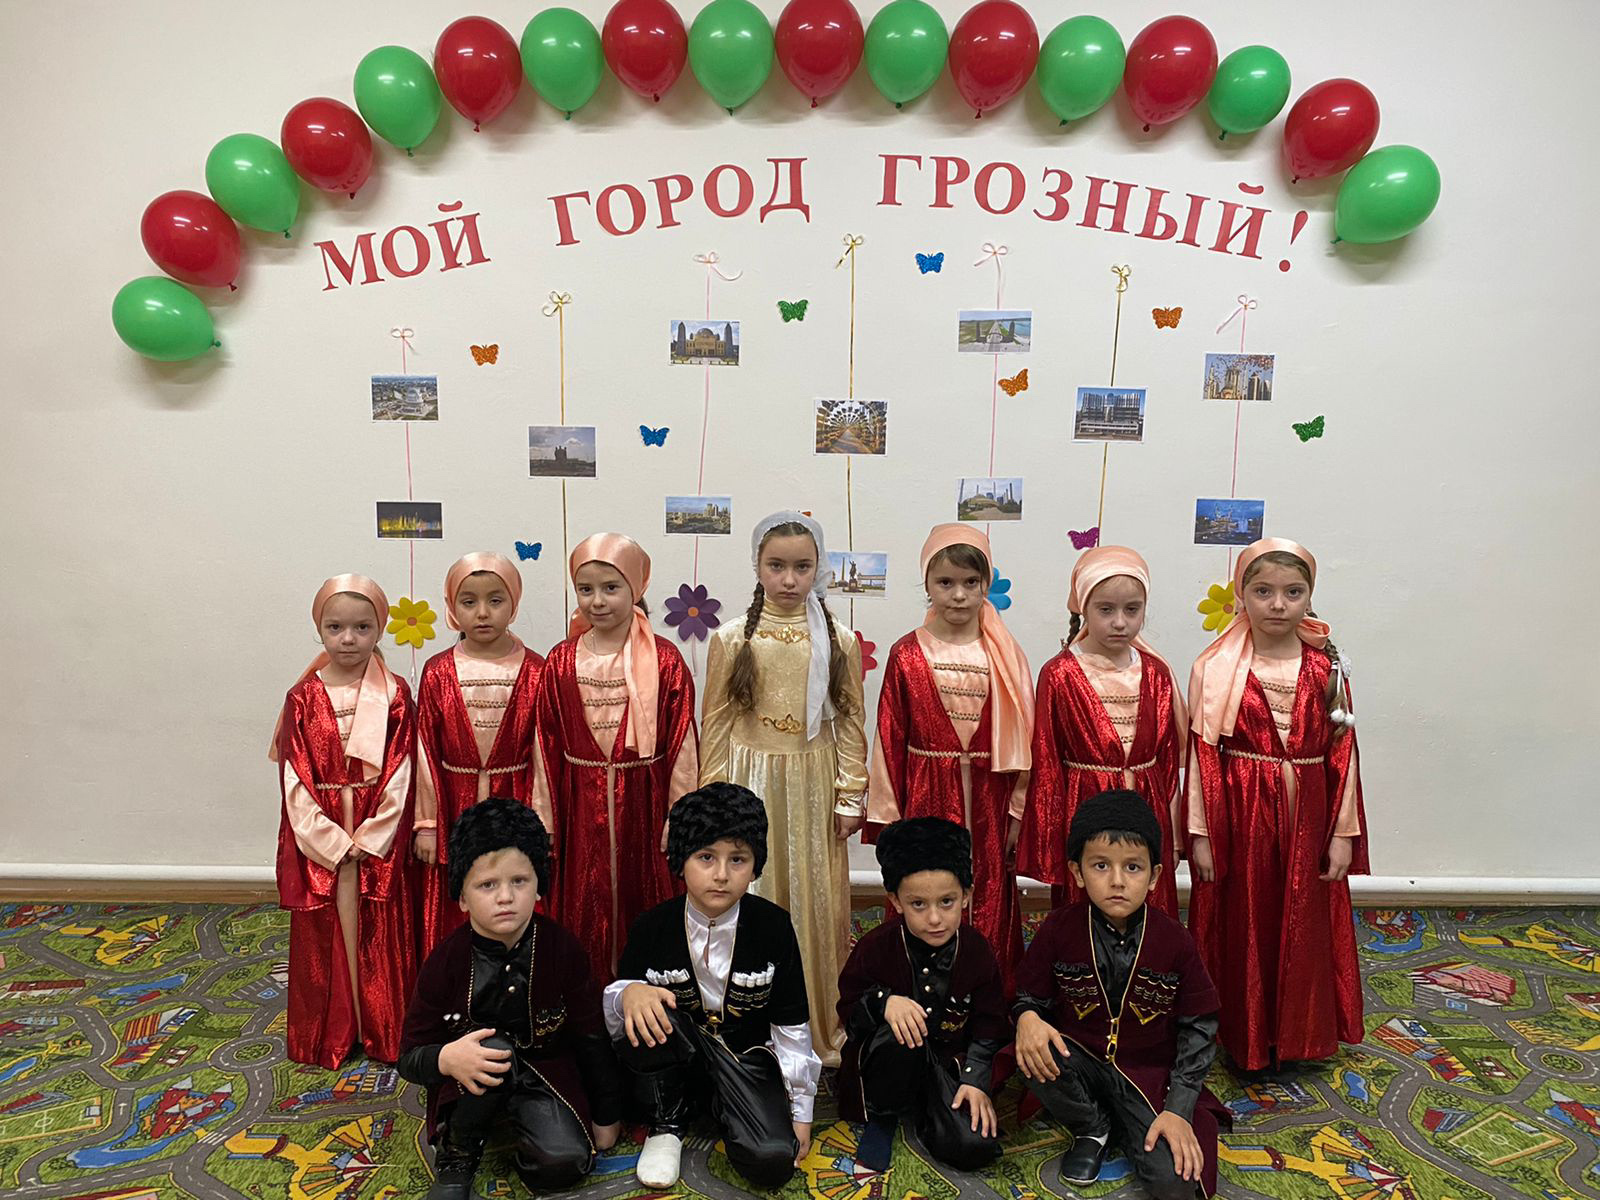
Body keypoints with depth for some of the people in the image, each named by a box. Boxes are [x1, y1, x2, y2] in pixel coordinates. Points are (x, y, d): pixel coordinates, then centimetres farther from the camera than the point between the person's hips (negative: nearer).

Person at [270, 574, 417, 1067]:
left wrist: (372, 838, -12)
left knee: (379, 933, 7)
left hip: (379, 837, -1)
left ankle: (383, 1031, 21)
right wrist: (330, 842, -10)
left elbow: (399, 774, -6)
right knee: (323, 935, 10)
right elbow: (294, 778, -3)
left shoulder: (395, 695, -3)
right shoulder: (303, 697, -1)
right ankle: (330, 1032, 25)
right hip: (320, 838, 1)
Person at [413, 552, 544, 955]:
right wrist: (426, 824, 0)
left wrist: (539, 824, -4)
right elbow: (425, 751, 1)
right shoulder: (437, 672, -1)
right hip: (455, 809, 1)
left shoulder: (534, 670, -4)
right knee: (454, 915, 10)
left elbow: (542, 752, -3)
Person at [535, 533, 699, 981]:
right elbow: (548, 747, 5)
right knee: (584, 918, 10)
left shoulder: (665, 662, -6)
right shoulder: (560, 663, 1)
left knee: (641, 905, 9)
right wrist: (546, 823, 5)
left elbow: (682, 745, -4)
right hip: (581, 809, 2)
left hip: (642, 806, -2)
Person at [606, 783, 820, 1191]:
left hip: (745, 1059, -1)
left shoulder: (773, 926, -12)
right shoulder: (652, 927, -13)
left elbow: (791, 1024, -4)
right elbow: (610, 1015, -7)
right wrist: (628, 995, -31)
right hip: (673, 1063, 1)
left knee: (773, 1161, -25)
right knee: (644, 1021, -30)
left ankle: (716, 1104, 6)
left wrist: (801, 1111, -1)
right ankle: (667, 1122, -4)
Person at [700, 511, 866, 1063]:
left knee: (817, 906, 8)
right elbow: (715, 721, 0)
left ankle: (819, 1026, 28)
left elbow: (852, 720, 1)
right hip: (750, 781, 0)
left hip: (813, 787, 1)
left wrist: (851, 794, -2)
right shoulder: (732, 639, -3)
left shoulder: (839, 641, -1)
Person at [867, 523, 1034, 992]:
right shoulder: (907, 655, -3)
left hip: (987, 805, 1)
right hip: (927, 802, -1)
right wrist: (886, 818, -1)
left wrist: (1018, 813, 2)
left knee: (990, 916, 10)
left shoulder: (1005, 657, 0)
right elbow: (890, 741, -1)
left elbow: (1020, 742, 3)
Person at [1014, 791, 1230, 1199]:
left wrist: (1179, 1109, -10)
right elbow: (1031, 996, -1)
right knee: (1037, 1055, -32)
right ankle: (1091, 1128, 0)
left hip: (1150, 1073, -1)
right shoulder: (1058, 931, -12)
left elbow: (1198, 1027, -4)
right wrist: (1028, 1019, -26)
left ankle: (1127, 1126, 13)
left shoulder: (1175, 942, -11)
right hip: (1081, 1062, 1)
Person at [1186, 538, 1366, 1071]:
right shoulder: (1216, 668, -7)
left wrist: (1343, 833, 1)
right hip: (1240, 814, -2)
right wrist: (1201, 833, -8)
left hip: (1307, 817, 2)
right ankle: (1243, 1038, 28)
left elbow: (1342, 752, 3)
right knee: (1242, 929, 9)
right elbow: (1202, 752, -7)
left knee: (1304, 928, 14)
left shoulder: (1325, 668, 0)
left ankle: (1298, 1035, 35)